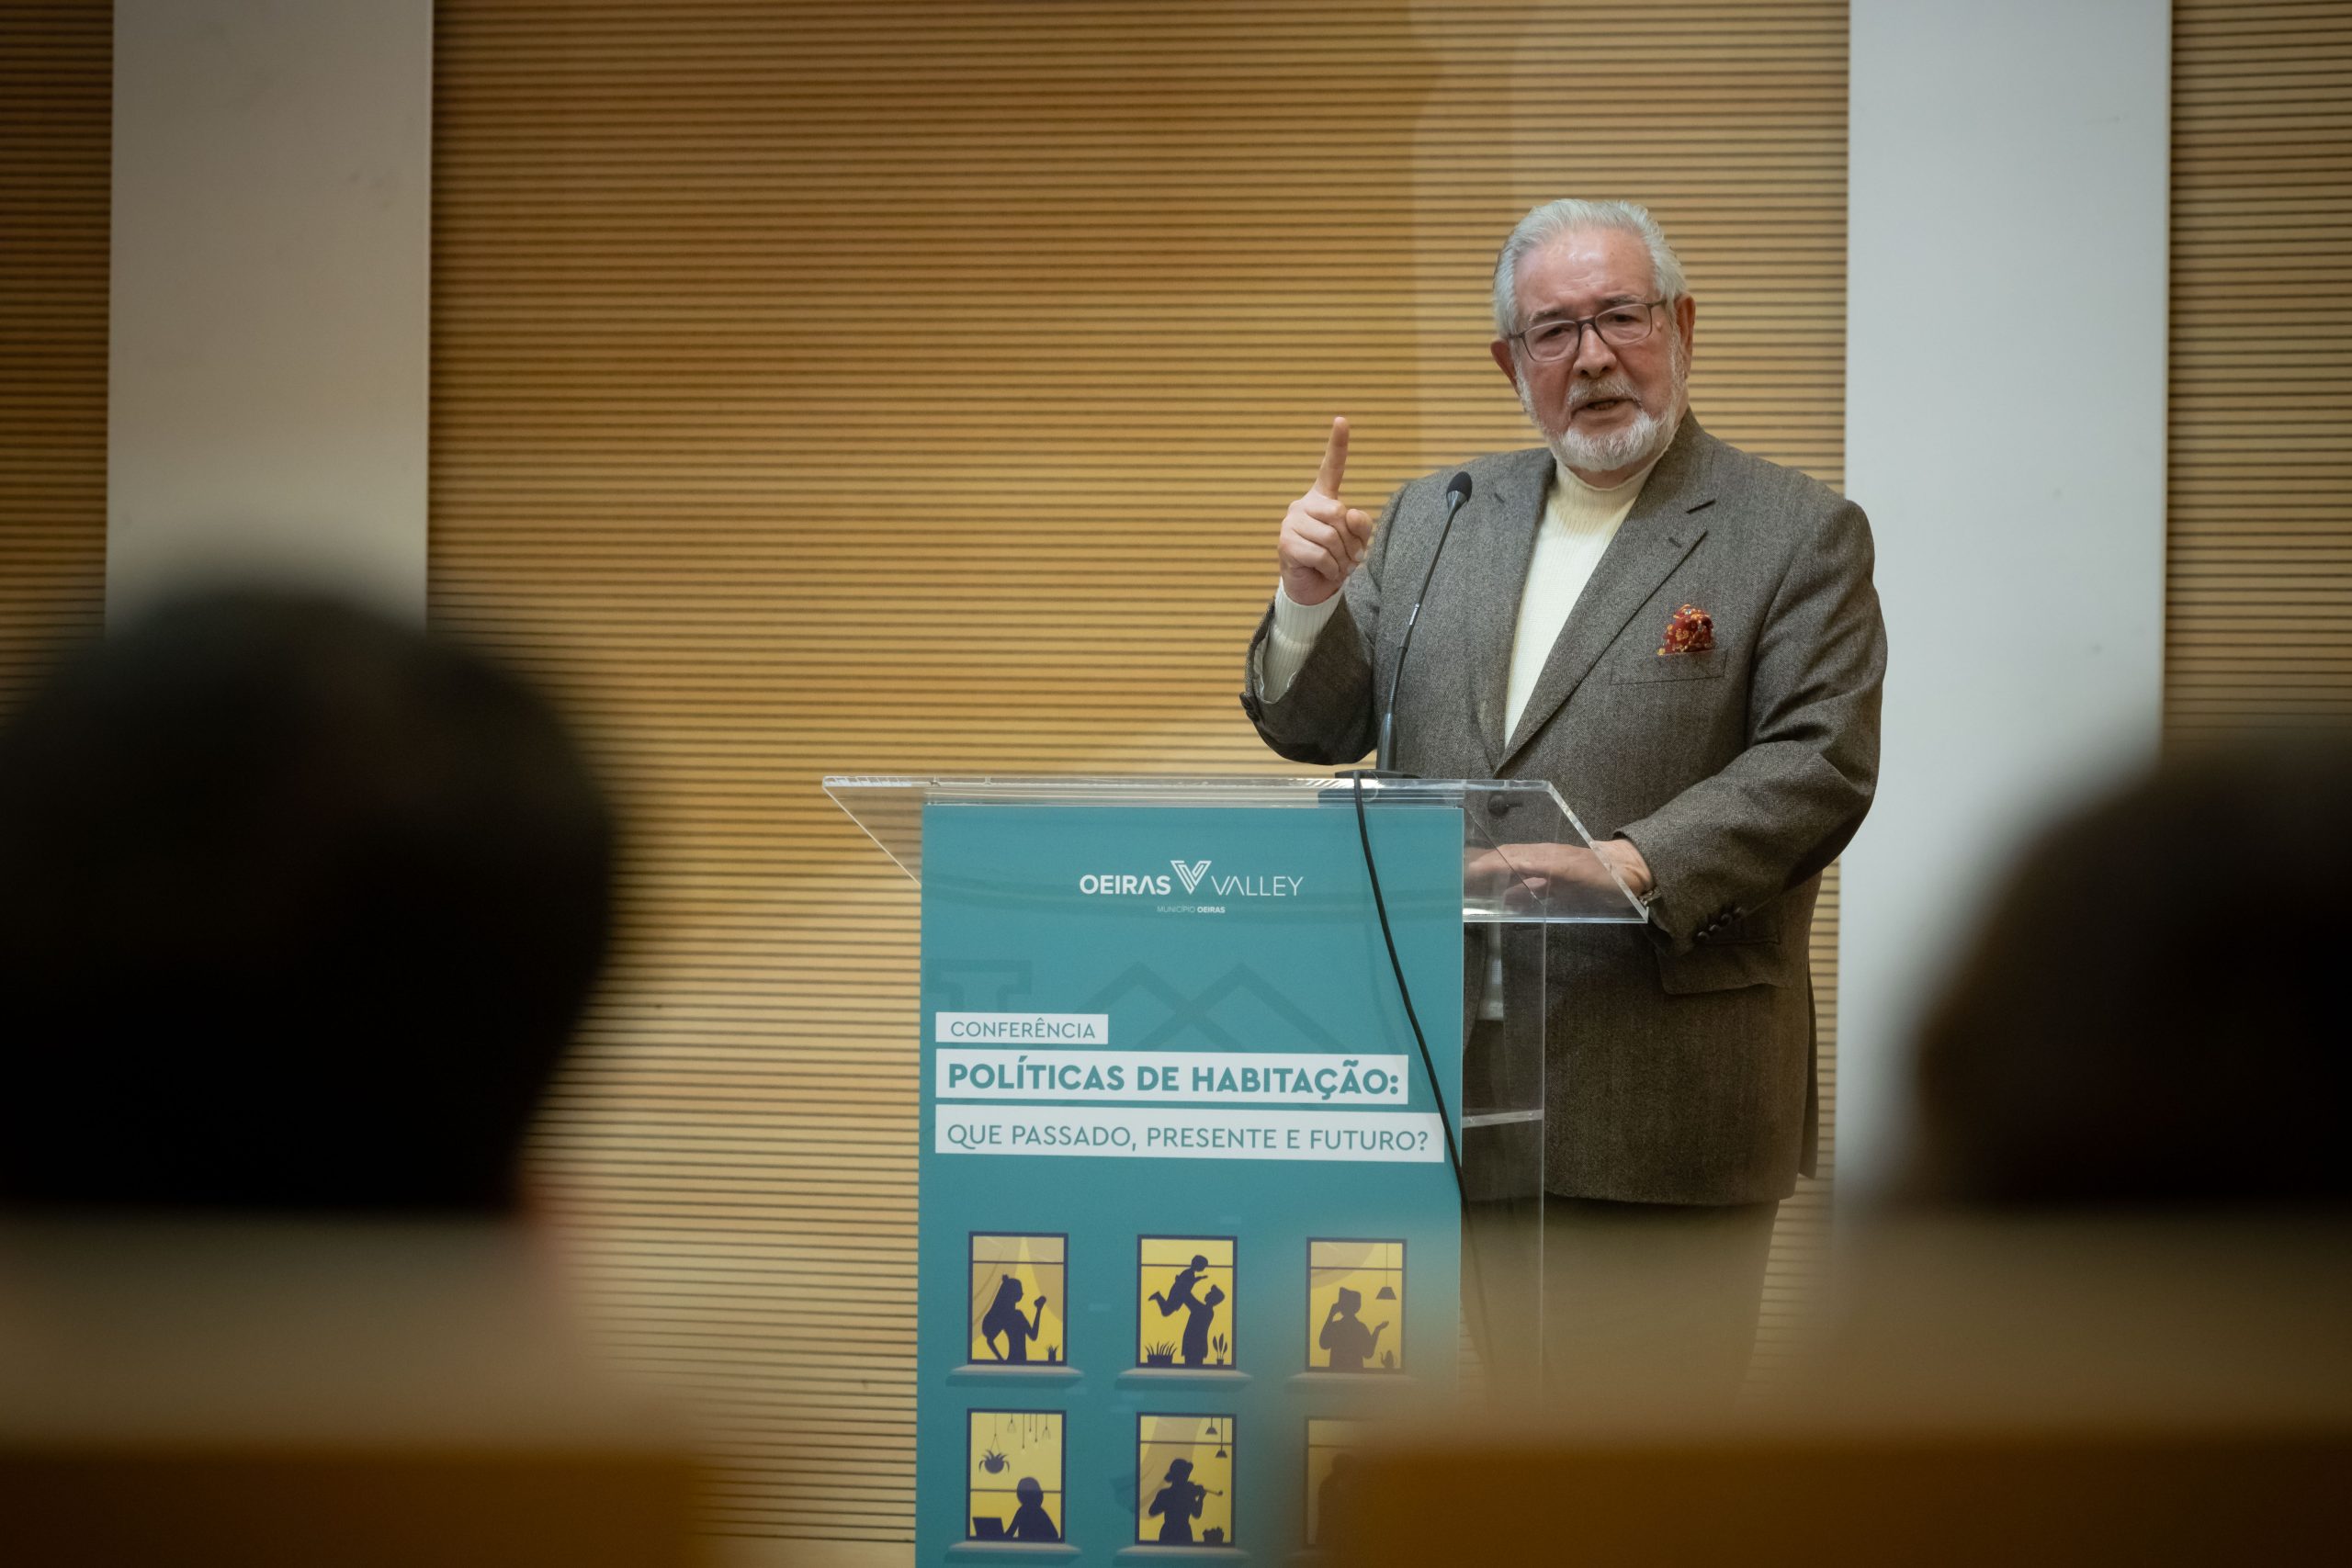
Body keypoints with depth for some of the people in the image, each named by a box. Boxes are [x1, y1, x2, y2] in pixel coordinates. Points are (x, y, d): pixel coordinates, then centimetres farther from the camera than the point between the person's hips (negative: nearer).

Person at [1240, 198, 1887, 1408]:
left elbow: (1820, 764, -8)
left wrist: (1630, 864, -22)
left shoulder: (1799, 534, 2)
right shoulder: (1432, 521, 16)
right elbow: (1311, 727, 17)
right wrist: (1308, 602, -4)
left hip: (1660, 1104, -4)